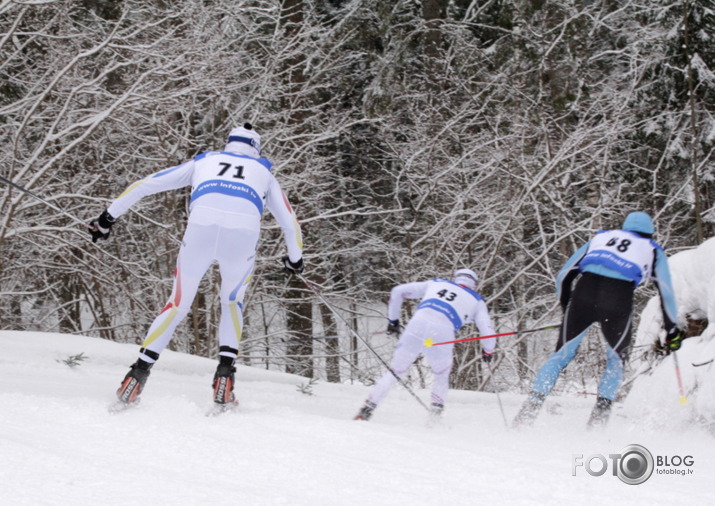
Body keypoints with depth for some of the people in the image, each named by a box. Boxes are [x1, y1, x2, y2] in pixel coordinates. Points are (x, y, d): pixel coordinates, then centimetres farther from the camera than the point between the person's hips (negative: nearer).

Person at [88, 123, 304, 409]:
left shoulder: (203, 161, 34)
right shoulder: (264, 172, 34)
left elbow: (147, 184, 31)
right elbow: (289, 221, 36)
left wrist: (110, 216, 36)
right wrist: (295, 259, 52)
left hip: (201, 228, 0)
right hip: (243, 233, 0)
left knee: (178, 304, 17)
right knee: (232, 302, 26)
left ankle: (139, 371, 7)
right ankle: (225, 371, 10)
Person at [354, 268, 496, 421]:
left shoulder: (436, 284, 30)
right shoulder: (476, 301, 25)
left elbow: (397, 291, 25)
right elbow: (487, 331, 14)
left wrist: (393, 320, 31)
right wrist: (488, 351, 33)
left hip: (417, 326, 1)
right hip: (442, 335, -1)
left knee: (395, 372, 15)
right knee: (442, 377, 27)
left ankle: (367, 409, 5)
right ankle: (435, 415, 15)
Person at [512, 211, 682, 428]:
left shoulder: (600, 237, 32)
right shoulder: (653, 250, 27)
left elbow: (564, 276, 28)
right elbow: (666, 292, 21)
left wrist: (568, 310, 37)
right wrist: (672, 329, 29)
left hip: (585, 291, 1)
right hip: (619, 298, -1)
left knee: (562, 354, 13)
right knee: (616, 360, 22)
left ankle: (532, 406, 2)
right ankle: (601, 409, 7)